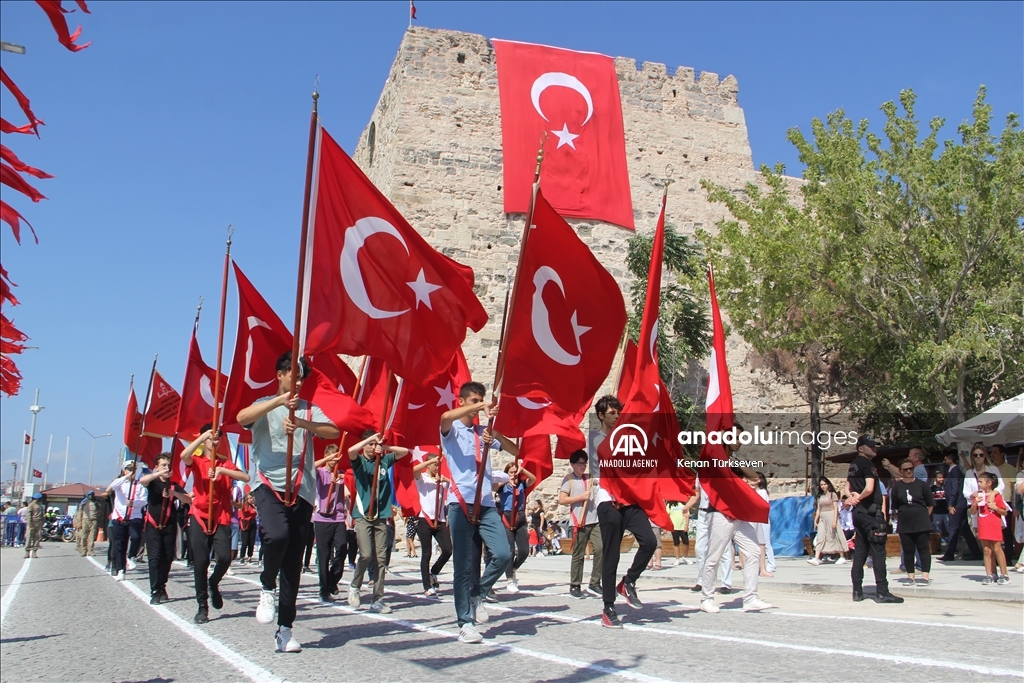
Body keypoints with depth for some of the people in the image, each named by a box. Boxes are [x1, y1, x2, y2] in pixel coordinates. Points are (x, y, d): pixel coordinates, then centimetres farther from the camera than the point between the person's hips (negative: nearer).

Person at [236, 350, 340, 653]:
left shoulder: (309, 409, 13)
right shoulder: (265, 406, 8)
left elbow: (334, 431, -6)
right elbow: (241, 417, -15)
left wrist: (301, 423, -20)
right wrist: (279, 401, -24)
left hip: (301, 489, 3)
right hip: (269, 484, -3)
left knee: (293, 561, 4)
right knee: (276, 534, -31)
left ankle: (284, 628, 12)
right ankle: (266, 588, -2)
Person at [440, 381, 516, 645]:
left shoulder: (484, 432, 17)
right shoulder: (452, 430, 3)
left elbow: (515, 451, 9)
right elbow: (445, 417, -23)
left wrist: (495, 434, -7)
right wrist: (479, 407, -22)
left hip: (486, 504, 4)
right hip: (461, 503, -4)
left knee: (503, 554, -10)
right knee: (464, 565, -1)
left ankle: (477, 595, 14)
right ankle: (465, 623, 9)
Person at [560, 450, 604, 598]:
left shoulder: (589, 477, 14)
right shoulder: (569, 479, -1)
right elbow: (561, 500, -9)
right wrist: (581, 497, -12)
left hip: (594, 521, 5)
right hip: (579, 523, -5)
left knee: (601, 549, -6)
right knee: (578, 555, 2)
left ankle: (594, 584, 4)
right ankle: (575, 586, 13)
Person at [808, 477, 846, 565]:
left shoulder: (833, 494, -3)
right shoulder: (820, 496, 13)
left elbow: (836, 508, -8)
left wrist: (835, 520, -15)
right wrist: (816, 520, 9)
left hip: (831, 517, -5)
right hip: (822, 518, 5)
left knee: (835, 537, 3)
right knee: (820, 537, -5)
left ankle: (842, 557, 17)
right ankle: (816, 558, -13)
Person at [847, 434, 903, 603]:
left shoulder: (853, 465, 16)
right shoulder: (867, 464, -12)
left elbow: (848, 487, 21)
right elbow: (869, 488, -25)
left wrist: (853, 497, 2)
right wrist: (858, 497, -8)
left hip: (858, 512, 9)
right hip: (871, 512, -9)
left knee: (860, 551, 10)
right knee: (878, 551, -7)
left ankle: (857, 590, 11)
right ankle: (882, 591, -7)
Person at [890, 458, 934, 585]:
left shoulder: (922, 485, 0)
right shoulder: (896, 487, 4)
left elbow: (930, 504, 6)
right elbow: (894, 507, 8)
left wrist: (923, 516, 5)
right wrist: (900, 517, 3)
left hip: (921, 523, -2)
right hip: (904, 525, 2)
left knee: (923, 549, -1)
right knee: (908, 550, 6)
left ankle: (925, 576, 0)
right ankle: (910, 576, 13)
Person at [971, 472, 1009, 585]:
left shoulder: (996, 495, -4)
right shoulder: (978, 496, 10)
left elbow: (1004, 513, -2)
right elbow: (973, 512, 8)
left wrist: (995, 507, -18)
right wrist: (975, 503, -8)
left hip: (994, 526, -5)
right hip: (983, 527, 5)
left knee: (997, 549, -5)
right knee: (987, 551, 6)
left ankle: (1004, 575, 2)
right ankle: (990, 575, 9)